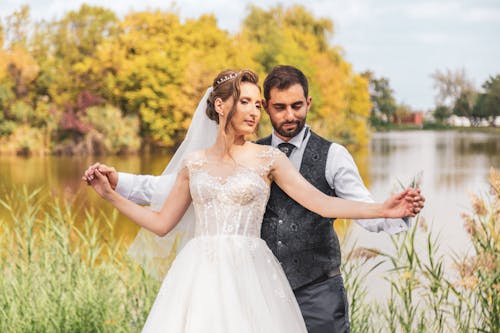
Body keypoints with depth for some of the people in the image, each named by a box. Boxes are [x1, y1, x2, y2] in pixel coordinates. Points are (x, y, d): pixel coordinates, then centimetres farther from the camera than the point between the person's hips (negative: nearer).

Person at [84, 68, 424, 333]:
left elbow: (320, 202, -6)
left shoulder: (268, 158, 4)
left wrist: (383, 209, -17)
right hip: (199, 275, 2)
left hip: (248, 276, -2)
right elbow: (161, 223, 15)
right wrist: (110, 193, 12)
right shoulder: (194, 163, 10)